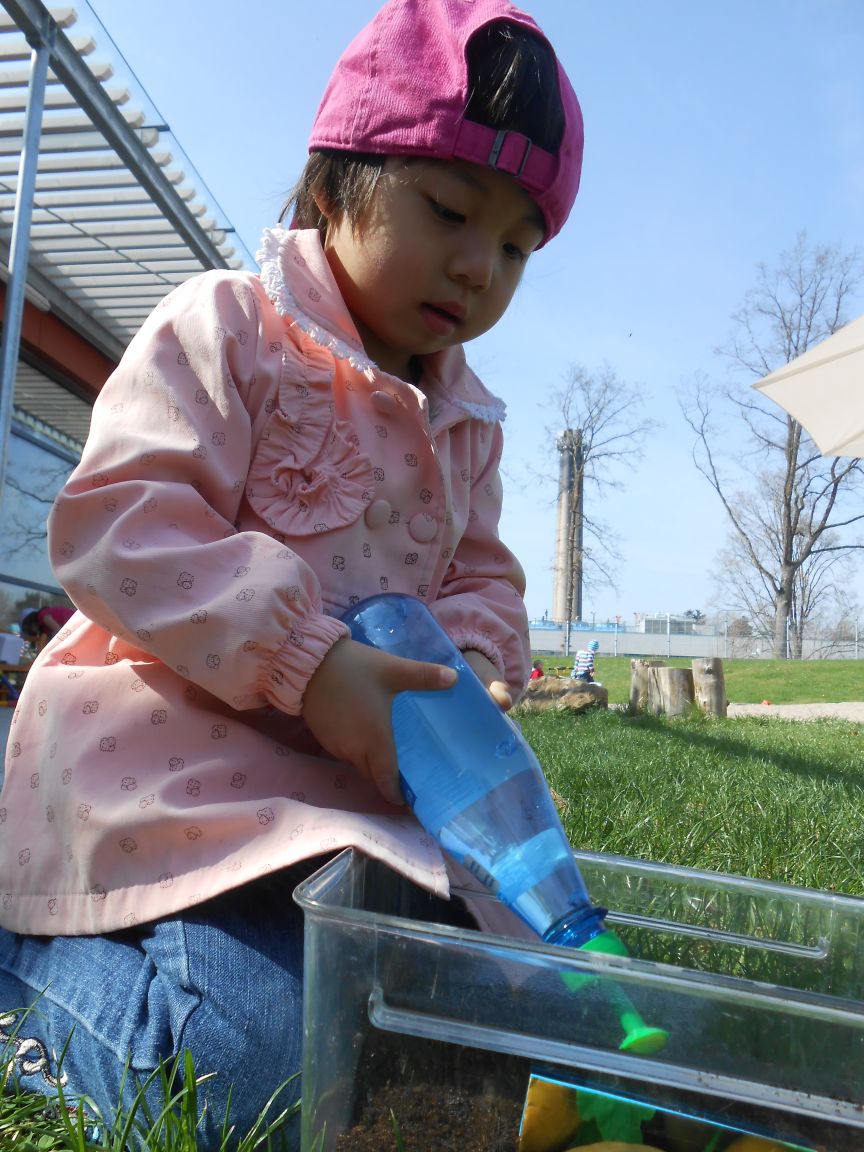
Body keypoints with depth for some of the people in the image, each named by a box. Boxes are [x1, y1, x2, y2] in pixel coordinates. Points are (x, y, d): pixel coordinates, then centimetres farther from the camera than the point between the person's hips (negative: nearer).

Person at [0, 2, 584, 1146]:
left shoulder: (470, 420, 13)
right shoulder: (228, 324, -9)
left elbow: (482, 576, 16)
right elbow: (118, 523, -19)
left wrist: (473, 658, -9)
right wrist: (305, 659, -28)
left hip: (345, 772, 8)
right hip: (166, 763, -7)